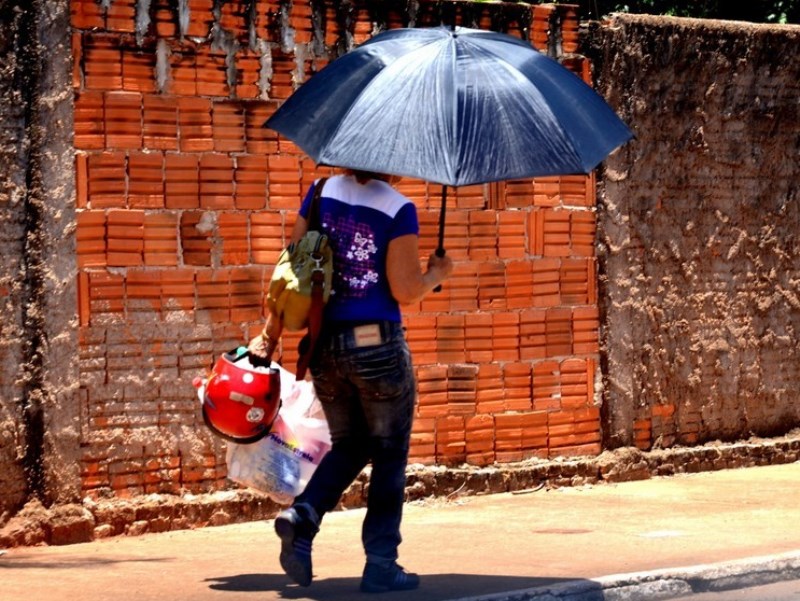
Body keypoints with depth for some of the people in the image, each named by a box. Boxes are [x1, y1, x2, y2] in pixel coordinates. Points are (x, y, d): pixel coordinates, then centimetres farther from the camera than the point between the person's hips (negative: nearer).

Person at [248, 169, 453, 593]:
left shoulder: (323, 192, 3)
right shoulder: (398, 209, -11)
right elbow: (404, 290, -13)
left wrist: (271, 333, 5)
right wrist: (437, 274, 7)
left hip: (325, 347, 5)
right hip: (378, 346, -5)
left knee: (348, 445, 21)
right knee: (389, 454, 10)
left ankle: (302, 516, -4)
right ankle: (380, 565, 10)